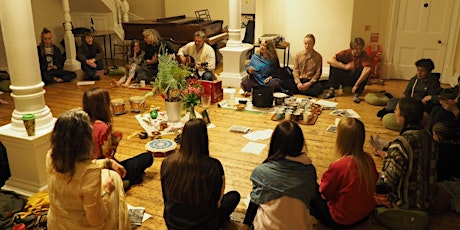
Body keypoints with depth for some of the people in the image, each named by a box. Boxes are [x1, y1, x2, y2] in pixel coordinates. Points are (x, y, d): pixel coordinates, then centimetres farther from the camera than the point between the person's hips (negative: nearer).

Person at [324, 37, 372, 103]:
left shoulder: (365, 56, -18)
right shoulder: (346, 53, -12)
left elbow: (367, 70, -37)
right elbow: (329, 60, -24)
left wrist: (356, 85, -42)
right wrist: (345, 66, -30)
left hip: (355, 80, -1)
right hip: (344, 79, 1)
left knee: (367, 71, -28)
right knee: (334, 65, -18)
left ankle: (356, 94, -24)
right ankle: (331, 90, -18)